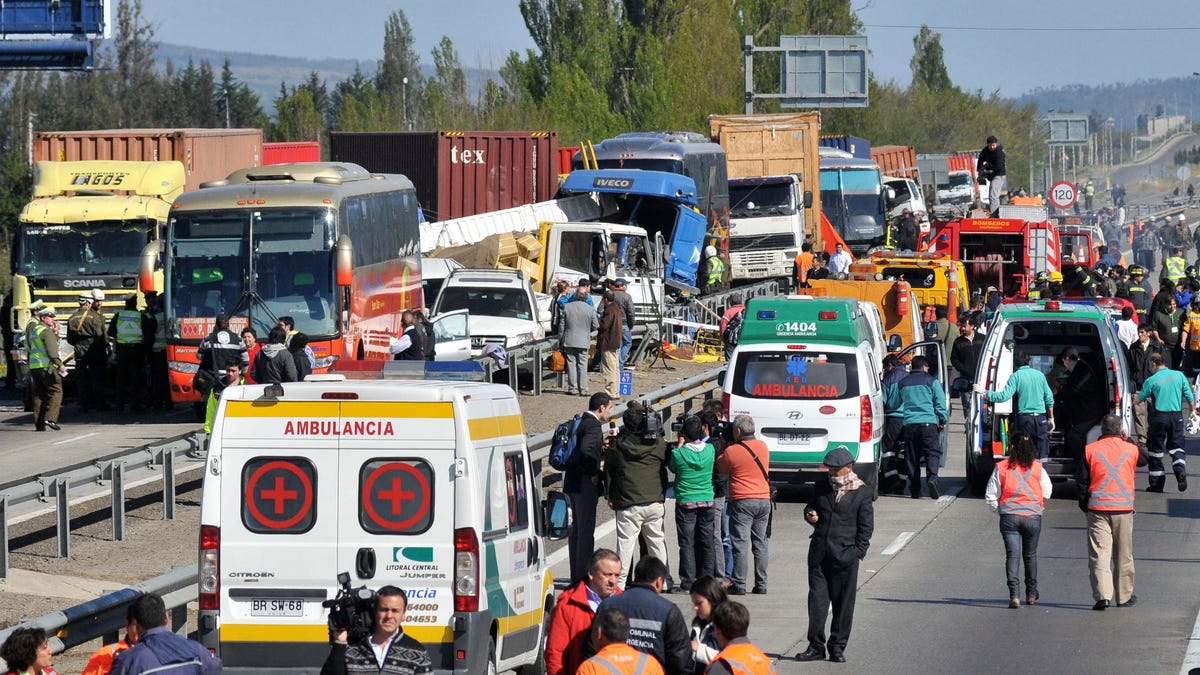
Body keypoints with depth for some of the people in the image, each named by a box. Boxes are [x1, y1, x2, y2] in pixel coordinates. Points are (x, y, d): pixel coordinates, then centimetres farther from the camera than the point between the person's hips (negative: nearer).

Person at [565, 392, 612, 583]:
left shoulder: (581, 423, 15)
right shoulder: (593, 425, -15)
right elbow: (585, 448, -30)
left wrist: (602, 447, 16)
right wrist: (594, 473, -20)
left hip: (573, 484, 10)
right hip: (585, 486, -10)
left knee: (577, 530, 15)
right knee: (586, 531, -7)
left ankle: (576, 575, 21)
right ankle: (583, 574, -8)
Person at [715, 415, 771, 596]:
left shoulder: (732, 451, -11)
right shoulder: (763, 447, 4)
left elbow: (720, 467, 5)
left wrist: (723, 447, 16)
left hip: (742, 501, -5)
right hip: (764, 499, 5)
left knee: (741, 544, -3)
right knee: (760, 544, 10)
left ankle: (739, 584, -6)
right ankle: (761, 584, 12)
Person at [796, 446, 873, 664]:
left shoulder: (862, 493, 0)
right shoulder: (821, 488, 11)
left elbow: (866, 527, 1)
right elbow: (810, 508, 25)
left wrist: (857, 552, -7)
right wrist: (810, 516, 0)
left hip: (844, 556, -4)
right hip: (819, 554, 4)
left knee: (843, 603, 2)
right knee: (817, 600, 3)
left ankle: (837, 648, 10)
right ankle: (816, 646, 10)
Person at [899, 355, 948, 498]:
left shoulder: (903, 383, 14)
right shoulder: (931, 381, 0)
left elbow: (897, 402, 24)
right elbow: (940, 402, -1)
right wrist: (943, 420, 6)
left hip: (909, 422, 4)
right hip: (928, 422, -4)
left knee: (913, 457, 7)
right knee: (932, 453, -2)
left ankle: (914, 489, 6)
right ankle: (932, 478, -26)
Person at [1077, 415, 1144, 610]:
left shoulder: (1090, 450, -1)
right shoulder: (1130, 450, 1)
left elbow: (1082, 481, 1)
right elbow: (1143, 460, 24)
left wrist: (1084, 506, 12)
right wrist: (1126, 440, 29)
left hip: (1097, 509, -1)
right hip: (1123, 509, 1)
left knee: (1099, 554, -4)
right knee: (1123, 555, 13)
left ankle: (1102, 595, -17)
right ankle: (1124, 596, 22)